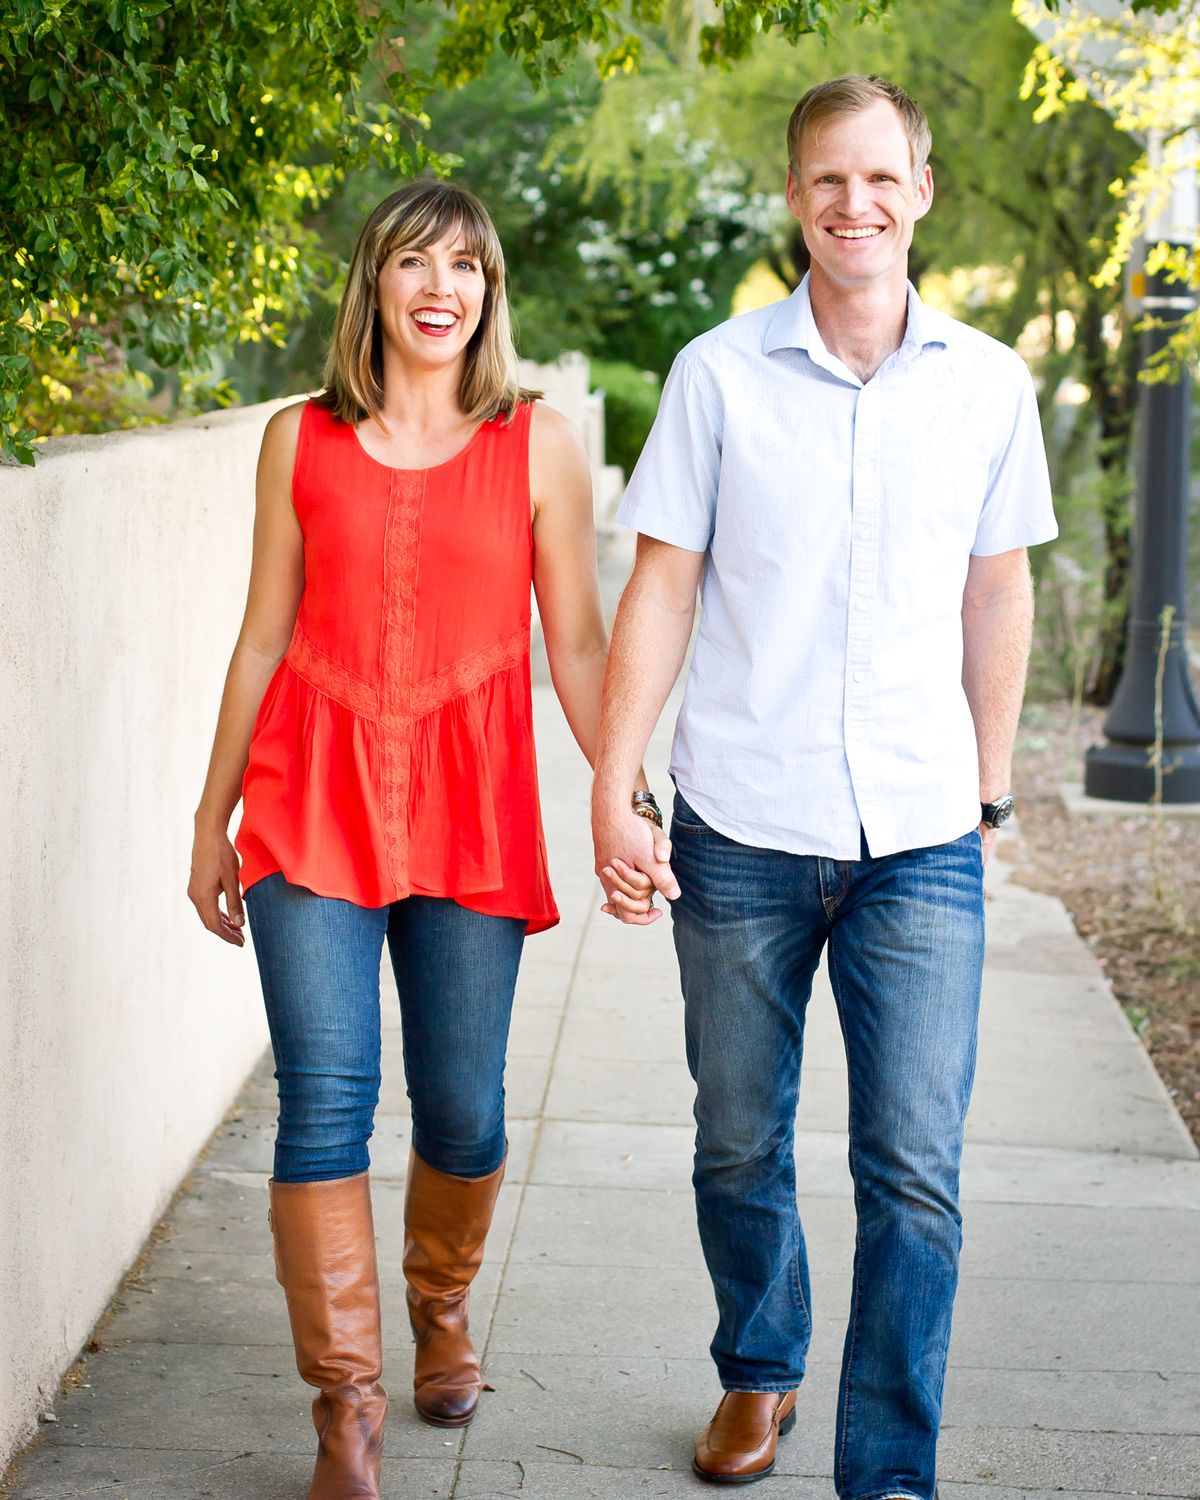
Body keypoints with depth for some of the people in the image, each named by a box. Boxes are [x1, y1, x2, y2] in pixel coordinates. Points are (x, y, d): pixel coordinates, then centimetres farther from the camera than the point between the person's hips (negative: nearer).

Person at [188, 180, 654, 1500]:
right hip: (313, 796, 0)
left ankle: (442, 1309, 35)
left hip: (468, 806, 0)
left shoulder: (538, 442, 4)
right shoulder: (300, 441, 6)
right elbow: (264, 639, 11)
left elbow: (576, 644, 4)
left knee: (463, 1113, 3)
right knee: (325, 1098, -8)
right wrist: (214, 816, 13)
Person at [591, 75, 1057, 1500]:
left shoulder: (988, 384, 4)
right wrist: (611, 792, -5)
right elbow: (659, 592, 0)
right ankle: (759, 1372, 38)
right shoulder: (720, 374, -1)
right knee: (739, 1147, 14)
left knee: (914, 1173, -4)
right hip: (740, 829, 0)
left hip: (921, 843, 0)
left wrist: (988, 788, 16)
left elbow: (998, 593, 13)